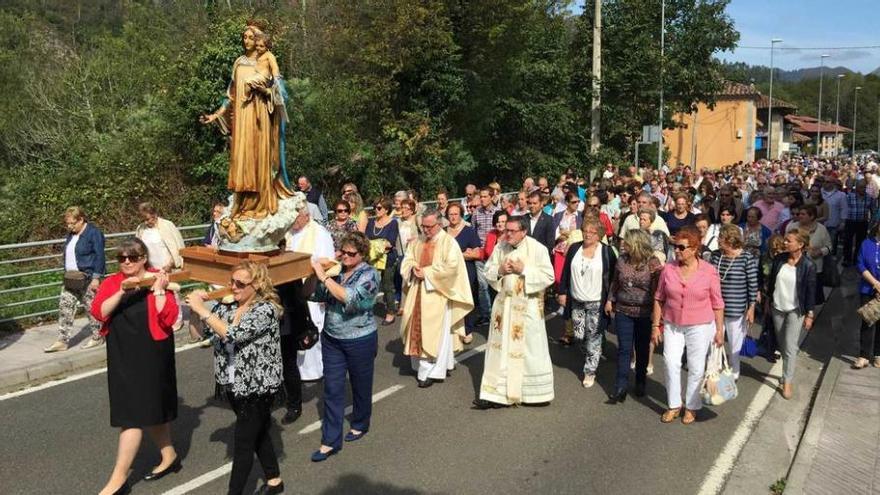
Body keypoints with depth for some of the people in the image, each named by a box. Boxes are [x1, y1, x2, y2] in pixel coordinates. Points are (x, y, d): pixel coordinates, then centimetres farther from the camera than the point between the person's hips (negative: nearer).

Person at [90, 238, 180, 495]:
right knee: (151, 409, 17)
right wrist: (121, 291, -20)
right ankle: (169, 456, 34)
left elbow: (169, 318, -15)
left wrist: (158, 290, -20)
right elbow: (98, 312, -10)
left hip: (150, 357, -5)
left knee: (134, 415, -5)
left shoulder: (158, 280, -6)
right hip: (121, 358, 6)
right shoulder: (111, 283, 6)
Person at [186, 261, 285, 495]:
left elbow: (233, 335, -29)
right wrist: (193, 307, -7)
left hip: (257, 389, -7)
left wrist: (201, 309, -25)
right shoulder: (227, 306, 2)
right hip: (235, 386, 7)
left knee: (243, 443, 0)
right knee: (258, 434, 21)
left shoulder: (266, 309, -18)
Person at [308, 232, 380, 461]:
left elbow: (349, 298, -30)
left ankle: (360, 424, 39)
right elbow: (315, 295, 1)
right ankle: (330, 441, 13)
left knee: (360, 386, 16)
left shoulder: (369, 275, -14)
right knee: (332, 390, 5)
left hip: (360, 341, -4)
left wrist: (323, 276, -29)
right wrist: (313, 274, -16)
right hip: (332, 339, 4)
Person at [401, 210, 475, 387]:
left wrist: (427, 272, -17)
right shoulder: (417, 241, 12)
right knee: (418, 329, 8)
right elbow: (407, 261, 12)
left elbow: (451, 267, -17)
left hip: (437, 294, -5)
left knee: (434, 331, -4)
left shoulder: (449, 242, -6)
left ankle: (431, 371, 2)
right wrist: (414, 269, -11)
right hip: (417, 292, 6)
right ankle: (421, 365, 20)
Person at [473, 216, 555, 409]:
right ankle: (496, 394, 13)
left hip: (528, 306, -4)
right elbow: (488, 272, 9)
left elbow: (548, 276, -12)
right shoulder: (500, 248, 3)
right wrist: (500, 270, -11)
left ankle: (536, 393, 22)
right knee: (500, 348, 6)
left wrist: (524, 270, -20)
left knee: (530, 349, 4)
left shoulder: (538, 249, -11)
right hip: (504, 304, 4)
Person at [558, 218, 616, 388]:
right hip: (576, 301, 4)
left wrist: (610, 300, -7)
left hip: (596, 303, -3)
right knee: (579, 335, 9)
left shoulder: (607, 252, -5)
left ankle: (590, 371, 12)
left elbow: (613, 277, -3)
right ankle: (590, 359, 36)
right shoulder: (574, 248, 4)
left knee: (594, 338, 0)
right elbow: (566, 272, 9)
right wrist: (562, 292, 5)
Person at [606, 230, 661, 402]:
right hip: (623, 311, 2)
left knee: (642, 349, 13)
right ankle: (621, 387, 3)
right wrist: (610, 300, 11)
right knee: (624, 349, 1)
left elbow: (658, 290, -10)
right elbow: (615, 282, 13)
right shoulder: (622, 260, 0)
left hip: (645, 313, -2)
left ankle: (640, 383, 30)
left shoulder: (653, 263, -12)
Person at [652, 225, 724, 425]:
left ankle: (692, 406, 25)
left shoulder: (709, 271, -10)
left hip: (700, 326, -2)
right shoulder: (668, 269, -5)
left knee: (696, 368, 7)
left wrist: (719, 330, 0)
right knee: (671, 363, 0)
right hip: (672, 325, 2)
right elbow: (659, 299, 4)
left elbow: (717, 304, -2)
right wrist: (656, 325, 4)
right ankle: (674, 405, 17)